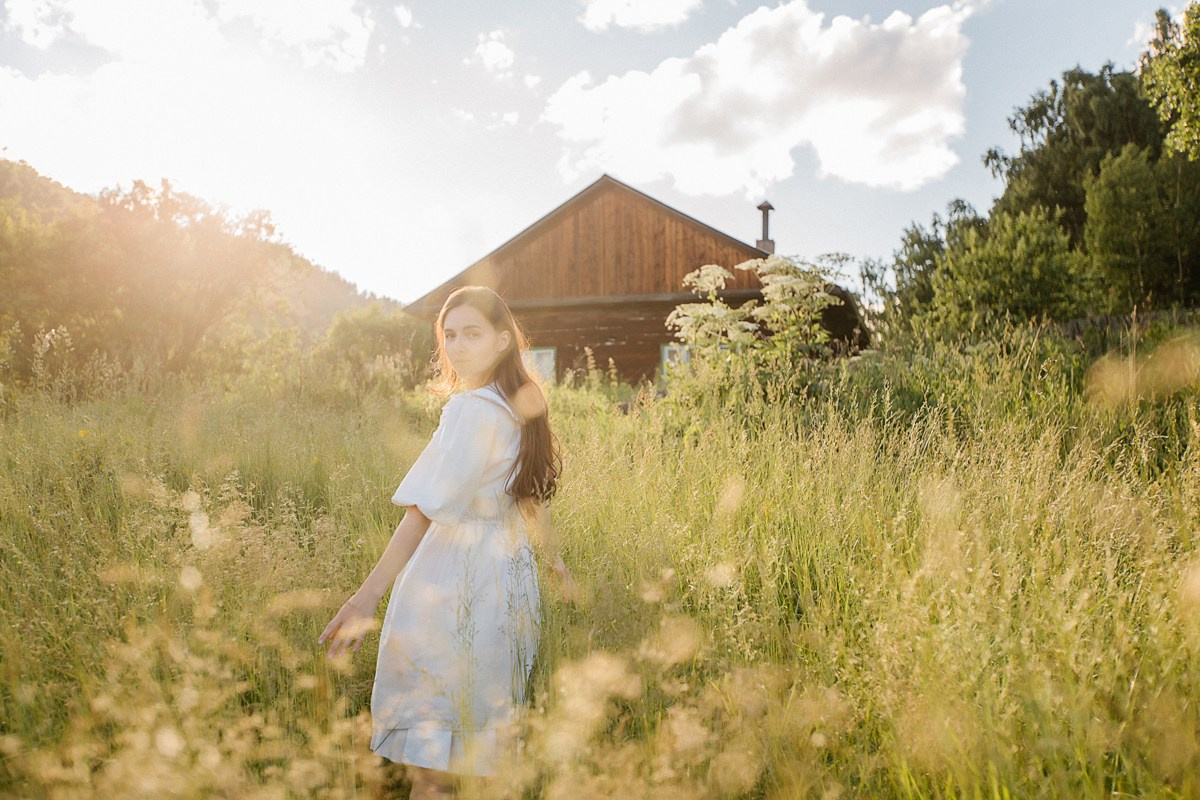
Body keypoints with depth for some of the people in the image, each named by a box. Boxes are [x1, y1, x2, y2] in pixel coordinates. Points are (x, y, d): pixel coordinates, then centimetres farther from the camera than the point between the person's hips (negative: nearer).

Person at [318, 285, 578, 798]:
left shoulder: (470, 409, -17)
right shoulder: (524, 407, 9)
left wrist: (369, 594, -29)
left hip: (455, 580, -9)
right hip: (511, 577, 9)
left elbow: (425, 511, -25)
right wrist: (555, 563, 31)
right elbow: (533, 498, 19)